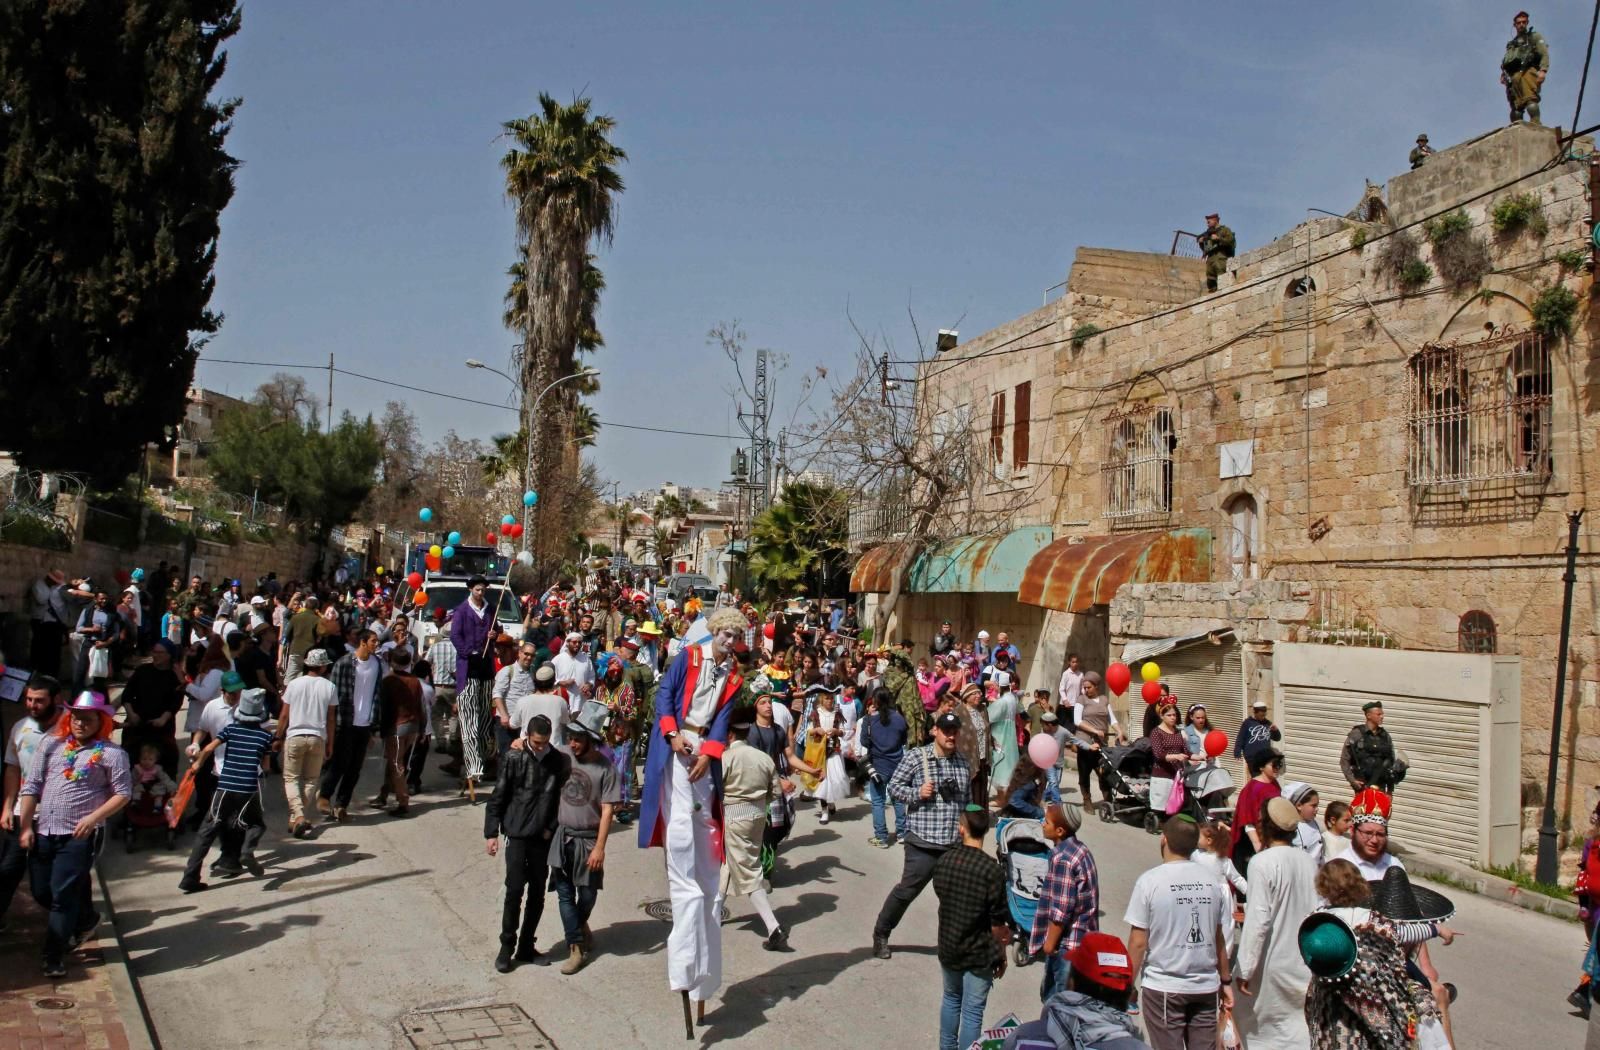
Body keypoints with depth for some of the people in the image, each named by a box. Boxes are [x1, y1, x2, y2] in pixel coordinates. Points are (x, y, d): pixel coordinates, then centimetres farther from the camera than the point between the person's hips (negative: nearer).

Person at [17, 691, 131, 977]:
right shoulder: (51, 744, 6)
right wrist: (25, 826, 4)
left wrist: (94, 817, -18)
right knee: (41, 893, 14)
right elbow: (31, 786, 8)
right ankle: (86, 919, 39)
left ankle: (54, 956, 11)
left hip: (81, 836, -5)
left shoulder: (111, 753, -6)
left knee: (63, 896, -3)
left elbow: (123, 794, -6)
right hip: (43, 832, 6)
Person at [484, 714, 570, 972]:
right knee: (514, 890, -4)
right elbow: (498, 797, -2)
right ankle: (507, 947, 10)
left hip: (544, 837, 2)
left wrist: (552, 828, -3)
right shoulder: (514, 758, -6)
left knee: (537, 893, 8)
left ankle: (526, 946, 20)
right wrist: (491, 833, -4)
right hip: (517, 834, -2)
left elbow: (563, 800, 6)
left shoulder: (560, 762, -1)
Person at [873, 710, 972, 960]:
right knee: (906, 890, 2)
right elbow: (893, 787, -2)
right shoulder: (916, 756, -6)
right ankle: (880, 934, 22)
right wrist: (917, 793, -17)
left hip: (957, 843, 5)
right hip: (923, 841, -5)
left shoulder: (963, 762, 10)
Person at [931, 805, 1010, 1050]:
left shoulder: (943, 861, -7)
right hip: (979, 952, -5)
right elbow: (997, 922, -16)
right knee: (972, 1011, 7)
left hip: (948, 946, 5)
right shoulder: (992, 869, -22)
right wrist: (1001, 954, 1)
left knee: (951, 999, 25)